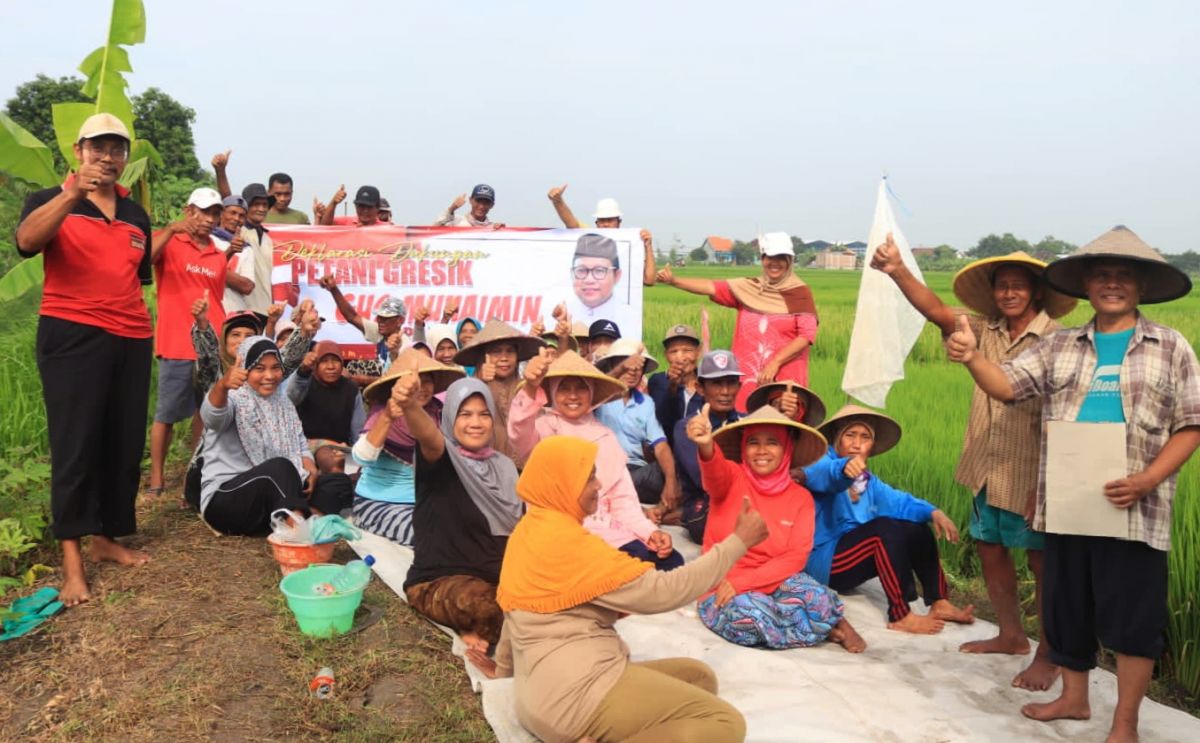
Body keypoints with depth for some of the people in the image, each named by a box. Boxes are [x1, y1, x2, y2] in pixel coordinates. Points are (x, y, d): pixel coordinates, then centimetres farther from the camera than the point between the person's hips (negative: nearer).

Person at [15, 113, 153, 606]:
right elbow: (26, 242, -20)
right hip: (72, 336, -5)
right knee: (76, 447, -6)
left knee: (125, 446, 6)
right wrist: (73, 194, -33)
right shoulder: (51, 201, 2)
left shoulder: (137, 214, 16)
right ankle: (72, 562, -1)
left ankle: (105, 538, 20)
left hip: (131, 340, 5)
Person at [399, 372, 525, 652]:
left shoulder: (504, 467, 8)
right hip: (440, 581, -5)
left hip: (499, 578, 5)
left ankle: (479, 632, 0)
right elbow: (427, 435, -33)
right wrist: (410, 405, -57)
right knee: (481, 603, -38)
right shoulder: (440, 460, -8)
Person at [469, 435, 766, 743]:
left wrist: (504, 667, 40)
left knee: (699, 676, 15)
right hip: (576, 691, -10)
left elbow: (519, 609, 24)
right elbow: (659, 593, -15)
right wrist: (738, 541, -9)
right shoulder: (566, 540, -16)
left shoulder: (529, 531, 12)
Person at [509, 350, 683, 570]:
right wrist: (530, 389, -46)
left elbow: (622, 498, 11)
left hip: (606, 529, 5)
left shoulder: (605, 436, 15)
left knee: (670, 560, -18)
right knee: (638, 559, -28)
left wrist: (650, 531, -7)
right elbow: (520, 435, -26)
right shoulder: (545, 428, 0)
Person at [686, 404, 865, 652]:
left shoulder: (801, 497, 2)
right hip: (721, 590, -1)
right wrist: (706, 446, -55)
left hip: (773, 584, 1)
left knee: (813, 593, -32)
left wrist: (742, 581, -19)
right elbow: (714, 471, -30)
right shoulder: (731, 478, -5)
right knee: (747, 613, -35)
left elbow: (796, 556, -7)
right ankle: (828, 628, -7)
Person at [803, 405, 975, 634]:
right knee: (885, 527, -27)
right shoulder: (824, 461, -10)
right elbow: (821, 473, -36)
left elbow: (897, 501, 0)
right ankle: (900, 616, -27)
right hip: (823, 562, -9)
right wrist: (844, 468, -59)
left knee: (917, 530, 1)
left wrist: (933, 512, -19)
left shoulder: (867, 479, 16)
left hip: (851, 555, 9)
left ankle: (939, 603, -5)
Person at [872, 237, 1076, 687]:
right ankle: (1011, 635, 35)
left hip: (1030, 475, -6)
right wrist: (898, 272, -20)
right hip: (988, 469, 6)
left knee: (1042, 562, 6)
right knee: (989, 549, 16)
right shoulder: (987, 330, 4)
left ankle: (1048, 657, 21)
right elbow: (936, 311, -5)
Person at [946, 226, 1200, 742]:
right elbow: (1006, 387, 1)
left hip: (1134, 509, -2)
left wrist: (1148, 479, -14)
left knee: (1132, 616, 3)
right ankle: (1074, 697, 33)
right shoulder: (1059, 346, 8)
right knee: (1067, 606, 13)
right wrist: (972, 358, -20)